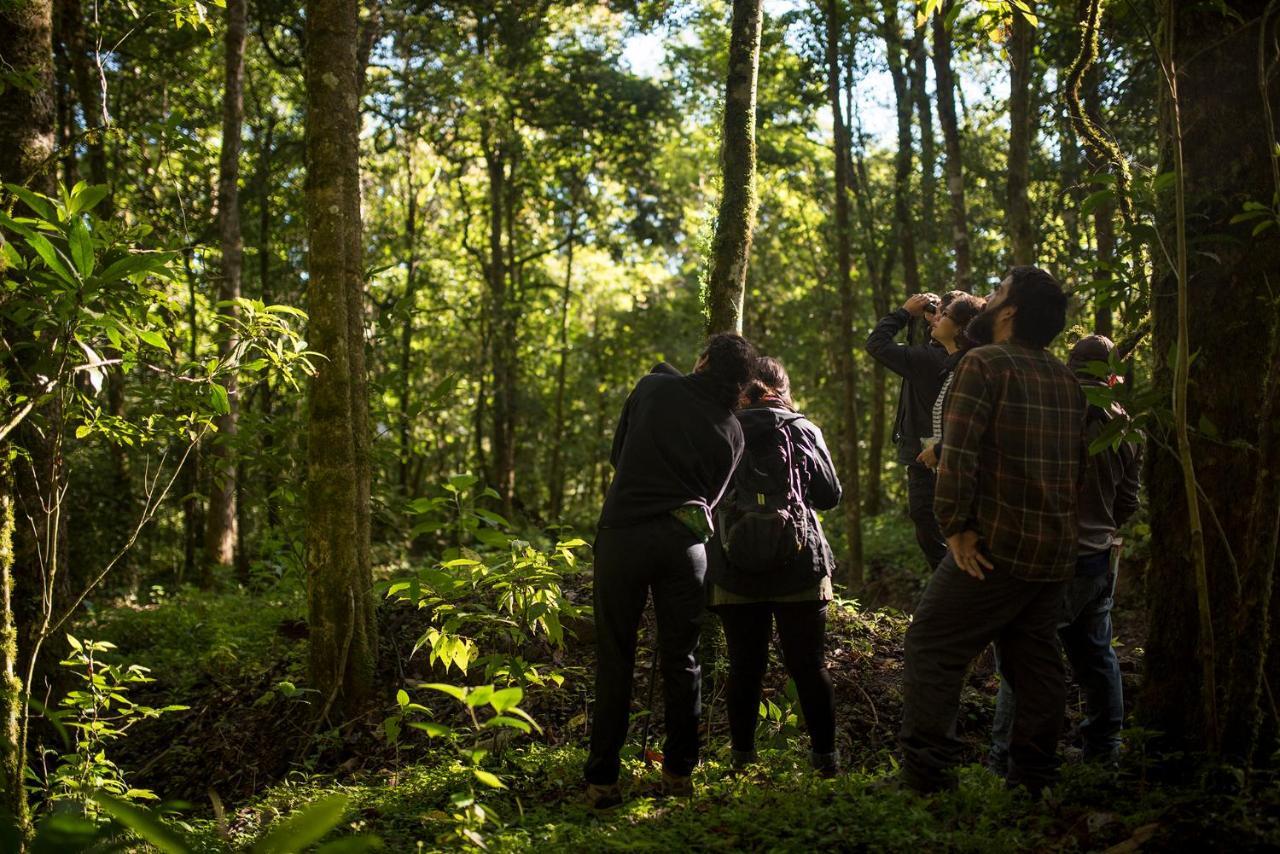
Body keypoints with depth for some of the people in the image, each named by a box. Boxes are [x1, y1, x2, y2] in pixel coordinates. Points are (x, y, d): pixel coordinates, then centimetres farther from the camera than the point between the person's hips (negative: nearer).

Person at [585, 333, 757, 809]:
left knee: (615, 659, 4)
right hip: (684, 539, 2)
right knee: (680, 658, 13)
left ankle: (602, 780, 5)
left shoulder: (654, 386, 5)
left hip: (622, 532, -1)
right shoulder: (731, 432, 9)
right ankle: (680, 771, 18)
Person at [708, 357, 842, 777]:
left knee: (744, 666, 8)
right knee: (808, 665, 7)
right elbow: (830, 495, 4)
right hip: (799, 569, -1)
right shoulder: (802, 430, 1)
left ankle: (742, 757, 12)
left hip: (734, 573, 1)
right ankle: (825, 754, 10)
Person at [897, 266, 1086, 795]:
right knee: (1035, 660, 14)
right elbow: (1078, 464, 18)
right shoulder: (1067, 382, 11)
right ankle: (1033, 781, 20)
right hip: (1057, 553, 8)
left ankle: (926, 780, -5)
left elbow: (958, 453, -19)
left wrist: (955, 527, -15)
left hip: (996, 548, -7)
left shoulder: (985, 364, -11)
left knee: (932, 649, -2)